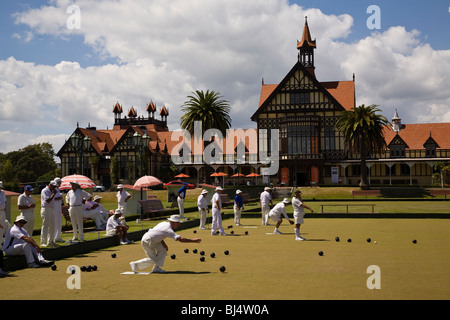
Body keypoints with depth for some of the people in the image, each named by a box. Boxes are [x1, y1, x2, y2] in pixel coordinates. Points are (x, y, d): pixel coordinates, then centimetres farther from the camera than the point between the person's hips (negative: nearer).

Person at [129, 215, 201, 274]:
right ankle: (135, 264, 11)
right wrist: (192, 240, -23)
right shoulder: (168, 230, -21)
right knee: (152, 260, -2)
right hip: (147, 241, -9)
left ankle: (156, 268, 5)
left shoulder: (164, 223, 5)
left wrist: (163, 243, 3)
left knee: (163, 249, 4)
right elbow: (180, 239, -28)